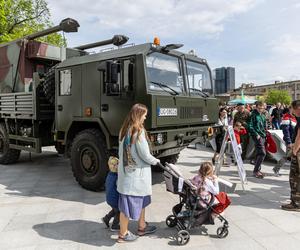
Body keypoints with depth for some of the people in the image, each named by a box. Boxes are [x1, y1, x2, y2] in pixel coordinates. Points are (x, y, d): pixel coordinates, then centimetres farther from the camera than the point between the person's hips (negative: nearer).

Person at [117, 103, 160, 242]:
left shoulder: (124, 130, 6)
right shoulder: (139, 131, -19)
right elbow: (145, 155, -15)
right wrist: (155, 161, 3)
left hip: (125, 171, 9)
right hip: (135, 173, -8)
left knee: (140, 200, 21)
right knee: (129, 203, 4)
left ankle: (142, 227, 36)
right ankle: (123, 234, 19)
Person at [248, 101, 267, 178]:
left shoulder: (263, 116, 17)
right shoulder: (253, 115, -7)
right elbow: (250, 126, -13)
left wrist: (265, 134, 16)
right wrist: (256, 134, -17)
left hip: (263, 136, 8)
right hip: (257, 136, -8)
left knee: (259, 153, 12)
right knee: (262, 153, -15)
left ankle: (257, 170, 21)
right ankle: (256, 171, -11)